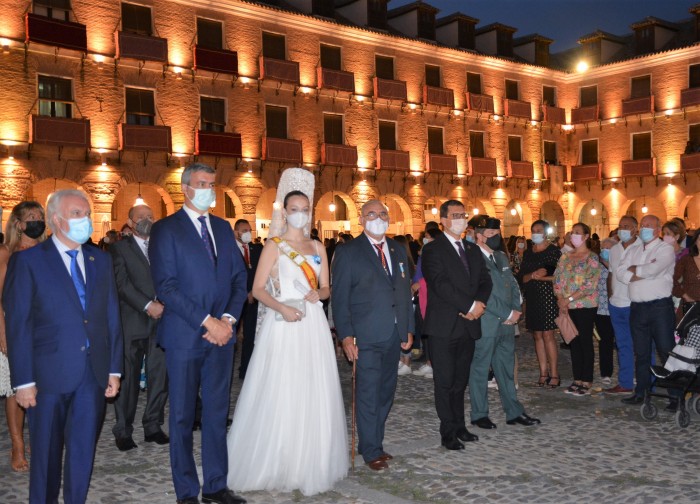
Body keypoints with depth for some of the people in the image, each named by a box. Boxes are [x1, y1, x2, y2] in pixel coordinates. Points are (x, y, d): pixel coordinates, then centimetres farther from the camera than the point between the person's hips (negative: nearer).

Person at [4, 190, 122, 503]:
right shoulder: (28, 261, -4)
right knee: (46, 451, 11)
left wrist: (114, 369, 6)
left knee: (84, 450, 12)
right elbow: (17, 324, -6)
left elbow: (112, 316, 9)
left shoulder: (101, 260, 9)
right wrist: (23, 381, -10)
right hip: (49, 375, -3)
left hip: (94, 372, 4)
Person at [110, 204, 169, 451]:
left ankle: (153, 426, 15)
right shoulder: (119, 248, 5)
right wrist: (147, 306, -16)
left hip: (160, 319, 3)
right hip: (132, 322, -3)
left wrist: (163, 305, -7)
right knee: (128, 377, 1)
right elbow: (122, 283, -6)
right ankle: (123, 431, 12)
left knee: (159, 375, 4)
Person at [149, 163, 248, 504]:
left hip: (221, 334, 5)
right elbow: (166, 286, -13)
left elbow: (239, 278, 10)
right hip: (184, 336, -5)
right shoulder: (166, 230, -4)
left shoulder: (223, 228, 13)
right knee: (183, 416, 6)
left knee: (217, 413, 11)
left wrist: (229, 318, -6)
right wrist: (206, 322, -16)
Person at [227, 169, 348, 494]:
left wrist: (318, 293, -8)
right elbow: (258, 289, -5)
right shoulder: (274, 245, -1)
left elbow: (326, 288, 15)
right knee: (280, 395, -4)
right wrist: (281, 308, -21)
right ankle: (276, 465, 11)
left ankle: (309, 463, 20)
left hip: (313, 327, 5)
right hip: (282, 325, -4)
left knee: (313, 395, 6)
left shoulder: (317, 247, 12)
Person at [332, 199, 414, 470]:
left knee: (386, 391, 12)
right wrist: (346, 335, -13)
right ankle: (371, 451, 12)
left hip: (394, 335, 6)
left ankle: (374, 443, 26)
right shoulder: (348, 252, -4)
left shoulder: (398, 250, 14)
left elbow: (405, 291, 16)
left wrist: (409, 329, 11)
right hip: (366, 336, -6)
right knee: (369, 394, -1)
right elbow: (340, 297, -6)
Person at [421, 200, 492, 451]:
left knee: (460, 381, 13)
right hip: (444, 327, -6)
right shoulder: (433, 249, -6)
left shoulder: (473, 250, 16)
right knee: (445, 382, 1)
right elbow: (440, 284, -17)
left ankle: (459, 426, 23)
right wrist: (470, 305, -17)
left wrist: (479, 304, -9)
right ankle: (448, 433, 9)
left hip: (468, 325, 6)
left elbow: (485, 281, 11)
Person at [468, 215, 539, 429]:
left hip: (507, 323, 8)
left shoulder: (501, 256, 15)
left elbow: (513, 285, 15)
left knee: (507, 370, 14)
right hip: (485, 325, -7)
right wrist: (507, 314, -15)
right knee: (480, 371, 5)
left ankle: (514, 413, 23)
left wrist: (516, 311, -1)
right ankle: (479, 415, 15)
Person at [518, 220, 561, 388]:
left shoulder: (553, 251, -3)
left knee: (548, 335, -7)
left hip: (548, 297, -5)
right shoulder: (527, 253, 14)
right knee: (537, 335, 6)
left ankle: (554, 374, 0)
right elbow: (521, 277, 8)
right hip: (532, 298, 5)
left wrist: (540, 277, -14)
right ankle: (543, 373, 12)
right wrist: (533, 275, -12)